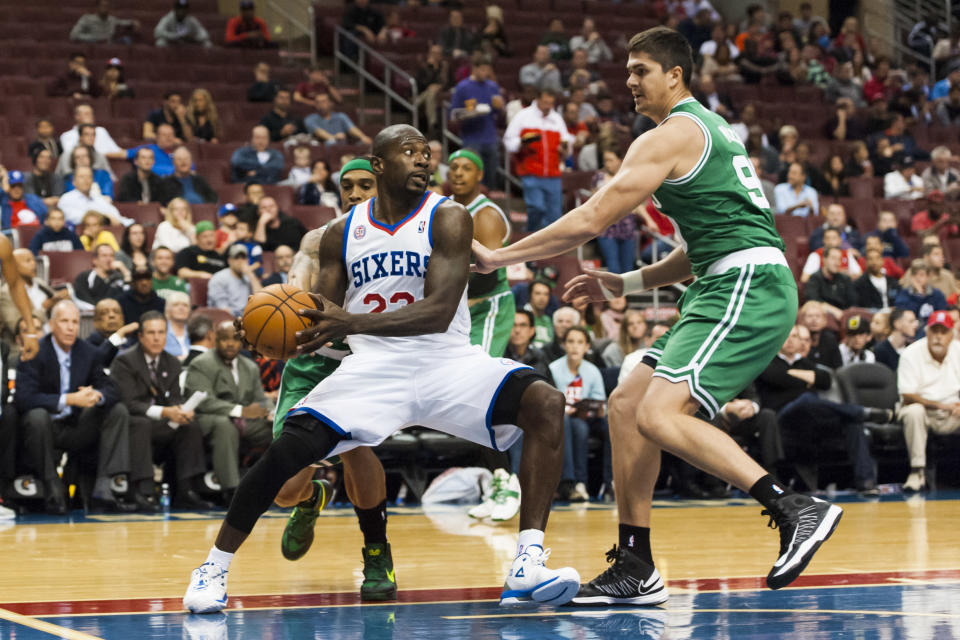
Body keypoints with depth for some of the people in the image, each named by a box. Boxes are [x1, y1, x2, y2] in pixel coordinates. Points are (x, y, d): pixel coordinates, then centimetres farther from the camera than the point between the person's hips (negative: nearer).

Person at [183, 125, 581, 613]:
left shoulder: (447, 219, -8)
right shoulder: (342, 234, 4)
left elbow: (439, 312, -21)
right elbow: (324, 319, 7)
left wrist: (351, 322, -33)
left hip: (447, 362, -1)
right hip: (372, 366, 2)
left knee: (545, 404, -27)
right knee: (288, 448, -17)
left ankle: (527, 568, -28)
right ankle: (214, 568, 3)